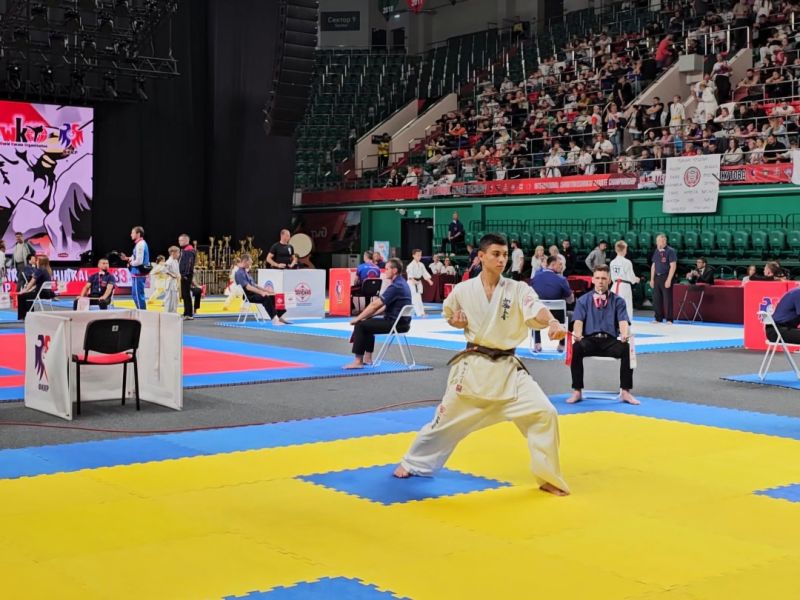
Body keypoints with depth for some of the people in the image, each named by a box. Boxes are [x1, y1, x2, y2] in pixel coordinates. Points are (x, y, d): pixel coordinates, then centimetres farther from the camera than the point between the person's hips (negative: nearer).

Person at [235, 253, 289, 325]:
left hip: (253, 293, 10)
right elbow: (247, 287, -24)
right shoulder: (240, 273, -14)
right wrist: (261, 292, -28)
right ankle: (274, 319, -31)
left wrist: (265, 289, 13)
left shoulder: (245, 272, 18)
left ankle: (280, 317, -3)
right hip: (248, 296, -10)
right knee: (266, 298, -30)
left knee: (273, 297, -1)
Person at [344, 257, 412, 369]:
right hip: (401, 321, 10)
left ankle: (358, 361, -7)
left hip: (396, 323, -10)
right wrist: (367, 315, 9)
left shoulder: (395, 286, -19)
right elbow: (385, 305, 17)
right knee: (368, 323, 25)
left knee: (360, 326, -9)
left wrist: (358, 319, -10)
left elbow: (375, 305, -19)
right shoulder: (401, 283, 13)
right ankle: (368, 357, 26)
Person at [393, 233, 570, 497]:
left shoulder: (518, 289, -7)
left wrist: (552, 322, -49)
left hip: (508, 368, 0)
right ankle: (412, 463, 35)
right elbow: (451, 317, 16)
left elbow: (536, 310, -27)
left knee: (544, 413, -13)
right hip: (473, 367, 0)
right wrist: (456, 321, -9)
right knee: (447, 420, 10)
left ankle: (548, 477, 5)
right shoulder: (463, 290, -4)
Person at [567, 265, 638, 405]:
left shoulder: (617, 301, 13)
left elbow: (623, 321, 0)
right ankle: (577, 392, -22)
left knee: (627, 348, -32)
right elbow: (578, 321, 1)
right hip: (590, 340, 0)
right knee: (576, 348, -34)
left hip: (610, 341, 0)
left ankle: (625, 391, -19)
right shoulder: (583, 300, 13)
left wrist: (625, 335, -24)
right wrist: (577, 335, -23)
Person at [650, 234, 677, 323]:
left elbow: (673, 266, -13)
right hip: (657, 277, 7)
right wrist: (652, 279, 12)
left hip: (666, 277, -7)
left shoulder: (670, 251, -9)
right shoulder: (656, 251, 12)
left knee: (667, 299, -4)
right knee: (656, 299, 8)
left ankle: (669, 319, 1)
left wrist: (669, 279, -17)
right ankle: (658, 318, 17)